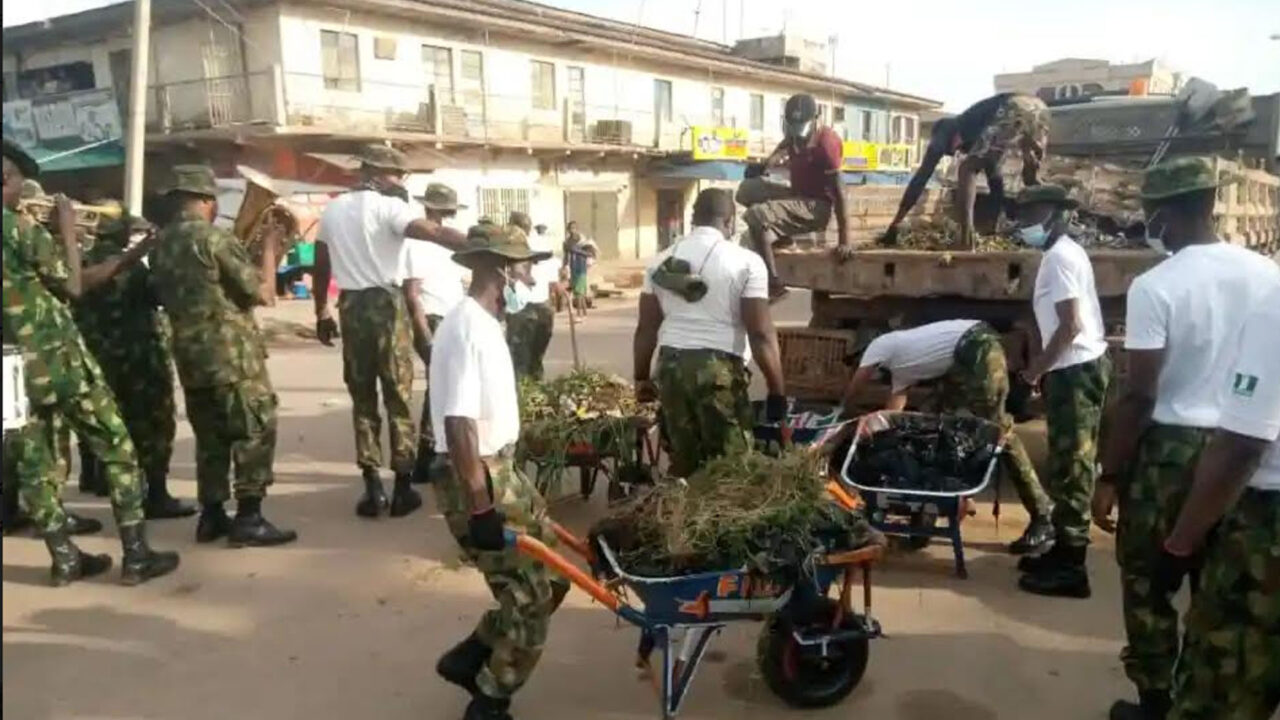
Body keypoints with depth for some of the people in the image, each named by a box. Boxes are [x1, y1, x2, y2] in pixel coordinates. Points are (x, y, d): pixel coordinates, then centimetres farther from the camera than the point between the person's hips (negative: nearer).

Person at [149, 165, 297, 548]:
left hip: (189, 354, 8)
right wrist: (269, 253, 4)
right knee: (256, 431, -2)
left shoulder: (160, 244, 12)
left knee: (210, 436, 14)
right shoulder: (214, 238, -12)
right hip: (232, 352, -8)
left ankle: (211, 516, 17)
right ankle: (248, 518, -3)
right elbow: (262, 293, -12)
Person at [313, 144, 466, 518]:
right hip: (385, 304, -5)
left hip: (350, 306, 5)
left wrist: (321, 312, 23)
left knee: (362, 399, 10)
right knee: (398, 397, 3)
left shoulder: (332, 209, 12)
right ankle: (403, 488, 6)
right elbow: (436, 232, -23)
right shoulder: (388, 207, -8)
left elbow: (321, 266, 15)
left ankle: (373, 488, 8)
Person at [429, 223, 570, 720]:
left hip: (502, 470, 10)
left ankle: (469, 658, 29)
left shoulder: (484, 323, 10)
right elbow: (458, 424, -27)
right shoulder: (467, 329, -21)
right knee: (530, 597, 0)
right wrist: (482, 509, -26)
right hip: (477, 481, -10)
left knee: (553, 575, 17)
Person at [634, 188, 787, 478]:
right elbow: (761, 335, -9)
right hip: (719, 367, -5)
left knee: (682, 457, 14)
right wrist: (777, 390, -3)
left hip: (670, 365, 5)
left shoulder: (661, 261, 9)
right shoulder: (746, 261, -5)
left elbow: (646, 328, 12)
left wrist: (641, 377, 21)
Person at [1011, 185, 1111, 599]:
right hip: (1083, 365, 10)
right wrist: (1046, 365, 18)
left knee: (1069, 468, -7)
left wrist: (1037, 369, -12)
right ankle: (1064, 552, 22)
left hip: (1075, 370, -10)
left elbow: (1070, 325, -21)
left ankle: (1069, 568, -2)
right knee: (1074, 465, 14)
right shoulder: (1067, 252, 17)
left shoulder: (1058, 258, -14)